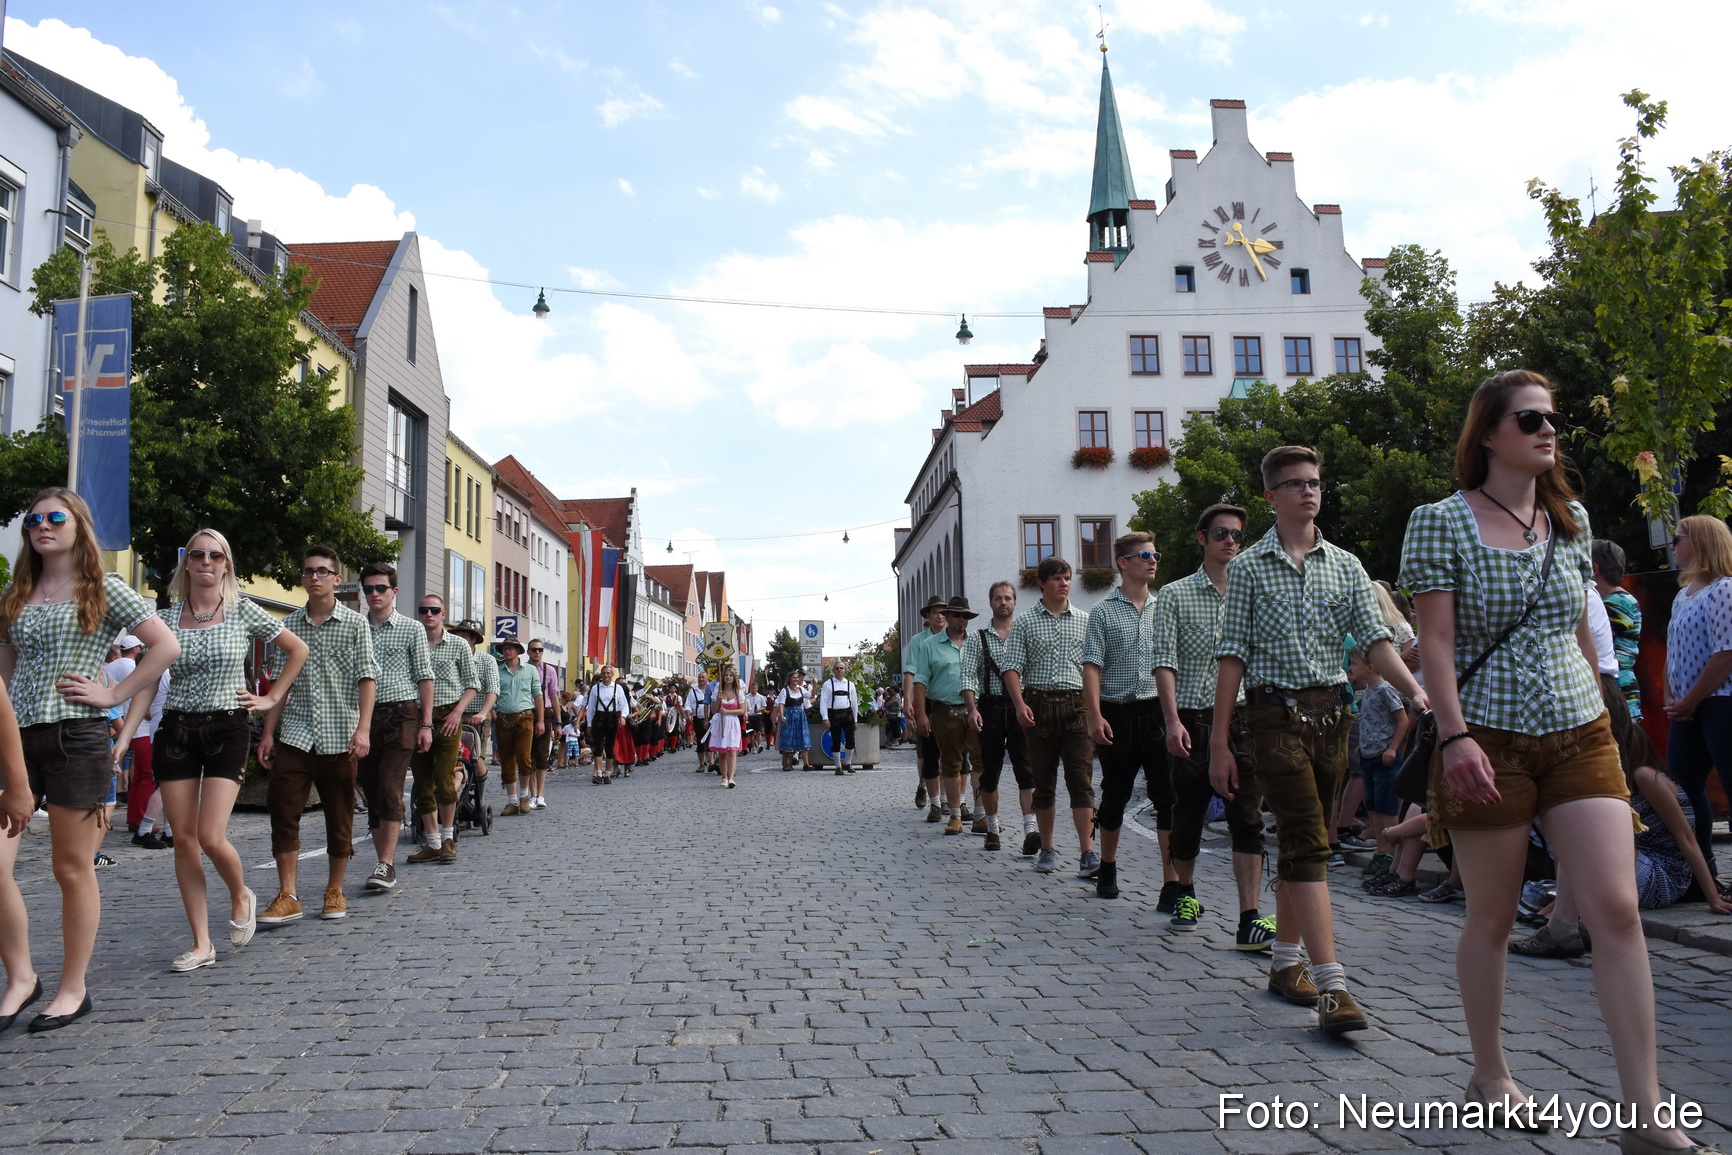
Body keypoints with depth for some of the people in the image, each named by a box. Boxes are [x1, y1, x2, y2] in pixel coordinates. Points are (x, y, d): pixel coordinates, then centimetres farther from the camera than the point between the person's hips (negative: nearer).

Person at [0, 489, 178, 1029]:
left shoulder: (103, 590, 2)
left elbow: (166, 646, -3)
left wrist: (114, 694, -7)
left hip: (74, 736, -4)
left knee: (73, 869, 2)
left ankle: (73, 989, 14)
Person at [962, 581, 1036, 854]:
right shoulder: (977, 638, 7)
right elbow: (968, 676, 1)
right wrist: (972, 710, -12)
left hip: (1020, 708, -1)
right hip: (990, 708, 1)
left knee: (1025, 769, -11)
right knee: (990, 771, 6)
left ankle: (1030, 828, -16)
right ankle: (992, 827, 18)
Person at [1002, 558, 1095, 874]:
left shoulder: (1085, 620, 9)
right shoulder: (1025, 622, 5)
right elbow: (1012, 667, 0)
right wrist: (1020, 704, -13)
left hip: (1076, 705, 0)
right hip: (1039, 705, 0)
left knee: (1081, 779, -7)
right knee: (1043, 781, 7)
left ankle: (1088, 851, -8)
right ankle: (1047, 849, 17)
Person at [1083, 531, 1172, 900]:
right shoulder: (1104, 611, 2)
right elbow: (1092, 666, -4)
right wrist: (1095, 716, -14)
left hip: (1159, 712, 2)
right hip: (1118, 714, -2)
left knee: (1168, 796, -4)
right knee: (1115, 794, 9)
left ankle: (1172, 884, -1)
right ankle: (1107, 866, 28)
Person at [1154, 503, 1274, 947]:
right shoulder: (1175, 595, 4)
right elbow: (1165, 661, -4)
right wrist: (1173, 720, -14)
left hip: (1240, 717, 1)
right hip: (1191, 721, -1)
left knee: (1248, 817, -7)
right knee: (1188, 814, 10)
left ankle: (1249, 919, -8)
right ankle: (1183, 890, 33)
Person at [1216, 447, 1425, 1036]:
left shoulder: (1345, 566, 11)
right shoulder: (1249, 567, 2)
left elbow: (1375, 639, 2)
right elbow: (1234, 655, 0)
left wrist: (1416, 690, -17)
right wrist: (1219, 741, -3)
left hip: (1331, 712, 4)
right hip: (1275, 713, -4)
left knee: (1302, 841, 11)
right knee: (1307, 842, -12)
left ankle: (1285, 960, 25)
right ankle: (1332, 985, -14)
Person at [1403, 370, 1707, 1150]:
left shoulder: (1570, 518, 10)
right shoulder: (1442, 521, -6)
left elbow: (1580, 627, 18)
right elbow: (1436, 640, -11)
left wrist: (1595, 706, 17)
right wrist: (1454, 737, -20)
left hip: (1581, 736, 5)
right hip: (1490, 742, -4)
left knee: (1618, 910, -5)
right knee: (1492, 917, 6)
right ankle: (1490, 1076, 25)